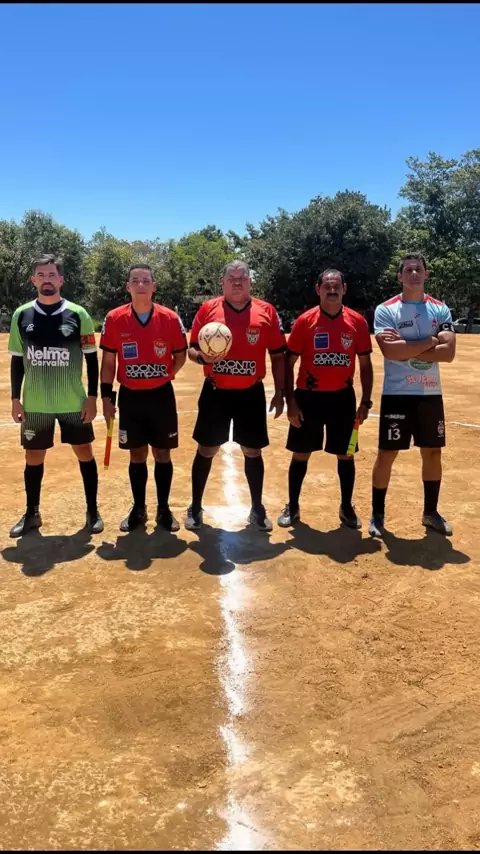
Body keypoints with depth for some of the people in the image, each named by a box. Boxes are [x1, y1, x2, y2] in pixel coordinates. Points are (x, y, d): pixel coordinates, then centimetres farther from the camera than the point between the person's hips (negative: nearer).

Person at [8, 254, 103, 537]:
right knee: (33, 456, 10)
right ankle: (32, 514, 26)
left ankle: (93, 511, 20)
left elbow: (92, 359, 0)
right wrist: (15, 398, 3)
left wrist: (92, 396, -5)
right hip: (35, 403, 2)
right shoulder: (21, 315, 1)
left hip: (73, 402, -2)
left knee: (85, 453, 5)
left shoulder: (78, 314, -4)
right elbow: (17, 360, 7)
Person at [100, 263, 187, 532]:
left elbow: (180, 355, 8)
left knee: (162, 454, 7)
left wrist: (164, 376, 3)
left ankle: (164, 509, 20)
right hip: (130, 396, 1)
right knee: (137, 455, 10)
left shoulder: (170, 318, -5)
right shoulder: (114, 319, -3)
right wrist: (106, 397, -3)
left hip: (161, 395, 0)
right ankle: (138, 509, 24)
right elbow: (108, 362, 1)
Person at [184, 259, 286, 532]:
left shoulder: (267, 311, 0)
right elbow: (191, 349, 4)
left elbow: (278, 356, 4)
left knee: (253, 451, 9)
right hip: (215, 393, 0)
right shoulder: (207, 309, -1)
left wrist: (280, 393, 1)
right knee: (206, 450, 7)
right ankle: (195, 508, 22)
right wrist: (202, 357, -19)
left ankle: (257, 509, 24)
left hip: (252, 394, 1)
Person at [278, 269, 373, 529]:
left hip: (342, 397, 1)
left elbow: (365, 364, 5)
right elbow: (288, 363, -2)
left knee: (345, 454, 9)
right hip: (308, 397, -1)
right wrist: (290, 402, -8)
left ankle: (346, 508, 25)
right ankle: (292, 507, 22)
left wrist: (365, 402, 0)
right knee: (300, 454, 7)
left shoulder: (357, 321, 0)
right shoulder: (304, 321, -5)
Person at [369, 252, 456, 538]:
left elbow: (448, 352, -9)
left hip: (430, 393, 4)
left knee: (433, 452, 11)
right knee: (387, 454, 0)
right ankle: (377, 514, 14)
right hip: (397, 394, -3)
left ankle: (431, 512, 27)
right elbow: (390, 351, -19)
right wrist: (430, 341, -12)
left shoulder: (440, 309, 5)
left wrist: (406, 347, -16)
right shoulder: (385, 310, -4)